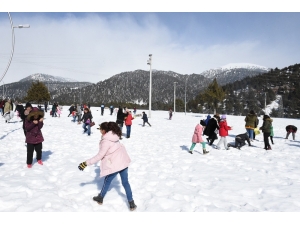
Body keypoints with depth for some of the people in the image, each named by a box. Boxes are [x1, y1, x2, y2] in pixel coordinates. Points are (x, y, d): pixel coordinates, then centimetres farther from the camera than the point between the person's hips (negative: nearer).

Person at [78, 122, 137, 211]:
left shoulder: (106, 141, -22)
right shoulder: (113, 135, 1)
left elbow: (99, 156, -21)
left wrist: (86, 163, -18)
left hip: (115, 165, -7)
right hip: (124, 161, 7)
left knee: (107, 181, 16)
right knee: (125, 182, 14)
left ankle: (100, 198, 37)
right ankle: (131, 203, 18)